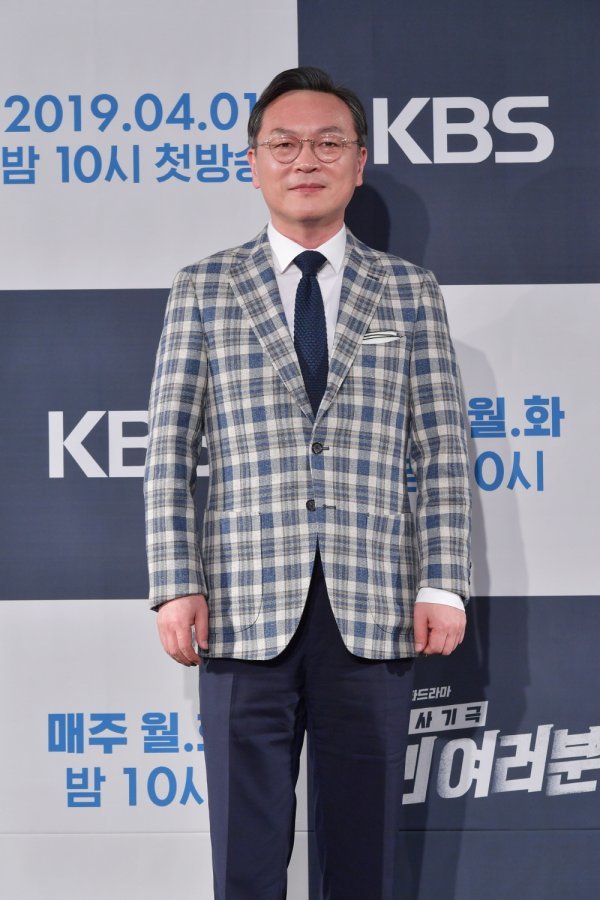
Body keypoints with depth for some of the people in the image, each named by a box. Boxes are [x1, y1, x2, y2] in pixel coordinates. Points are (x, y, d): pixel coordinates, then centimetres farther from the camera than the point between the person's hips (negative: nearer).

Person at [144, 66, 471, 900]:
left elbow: (442, 450, 6)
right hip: (245, 611, 0)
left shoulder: (408, 291, 10)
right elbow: (171, 451, 5)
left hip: (375, 612, 1)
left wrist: (443, 586, -3)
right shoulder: (204, 290, 9)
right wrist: (176, 586, -4)